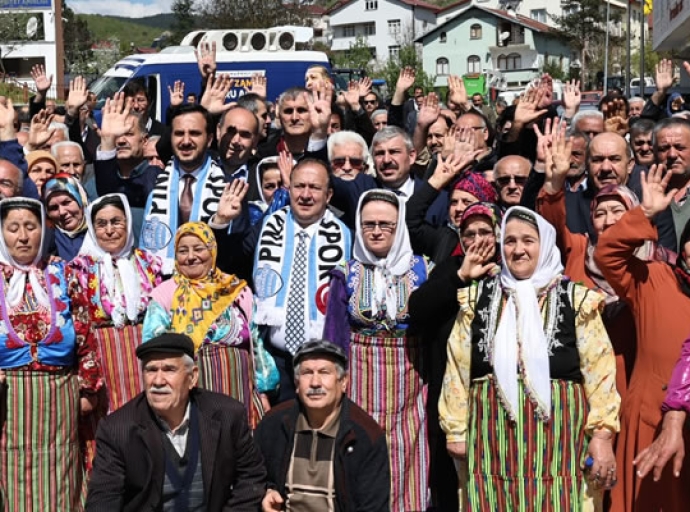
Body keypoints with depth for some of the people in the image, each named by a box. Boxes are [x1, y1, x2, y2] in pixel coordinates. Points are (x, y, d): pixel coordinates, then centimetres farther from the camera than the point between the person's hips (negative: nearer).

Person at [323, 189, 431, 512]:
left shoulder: (421, 271, 1)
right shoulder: (346, 275, 2)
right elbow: (335, 336, 2)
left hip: (407, 383, 0)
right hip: (361, 381, 0)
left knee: (406, 465, 3)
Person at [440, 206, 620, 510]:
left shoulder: (576, 299, 3)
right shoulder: (477, 299, 8)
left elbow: (599, 371, 0)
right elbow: (457, 369, 9)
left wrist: (603, 434, -6)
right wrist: (456, 430, 6)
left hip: (558, 438, -1)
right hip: (493, 439, 2)